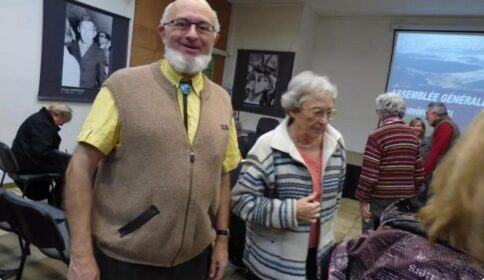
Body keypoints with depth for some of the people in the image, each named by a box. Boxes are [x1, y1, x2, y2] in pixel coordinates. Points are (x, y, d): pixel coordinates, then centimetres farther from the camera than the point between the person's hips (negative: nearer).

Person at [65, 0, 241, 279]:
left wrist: (222, 238, 7)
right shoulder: (123, 85, -9)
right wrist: (81, 254, -12)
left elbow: (222, 174, 8)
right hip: (124, 257, -3)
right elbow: (81, 167, -10)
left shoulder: (223, 100, 3)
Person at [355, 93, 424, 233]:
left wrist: (363, 200, -9)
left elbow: (369, 174, -16)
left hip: (380, 200, -5)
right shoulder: (413, 136, 5)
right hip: (406, 200, 6)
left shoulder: (376, 136, -13)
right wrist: (413, 193, 20)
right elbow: (419, 173, 8)